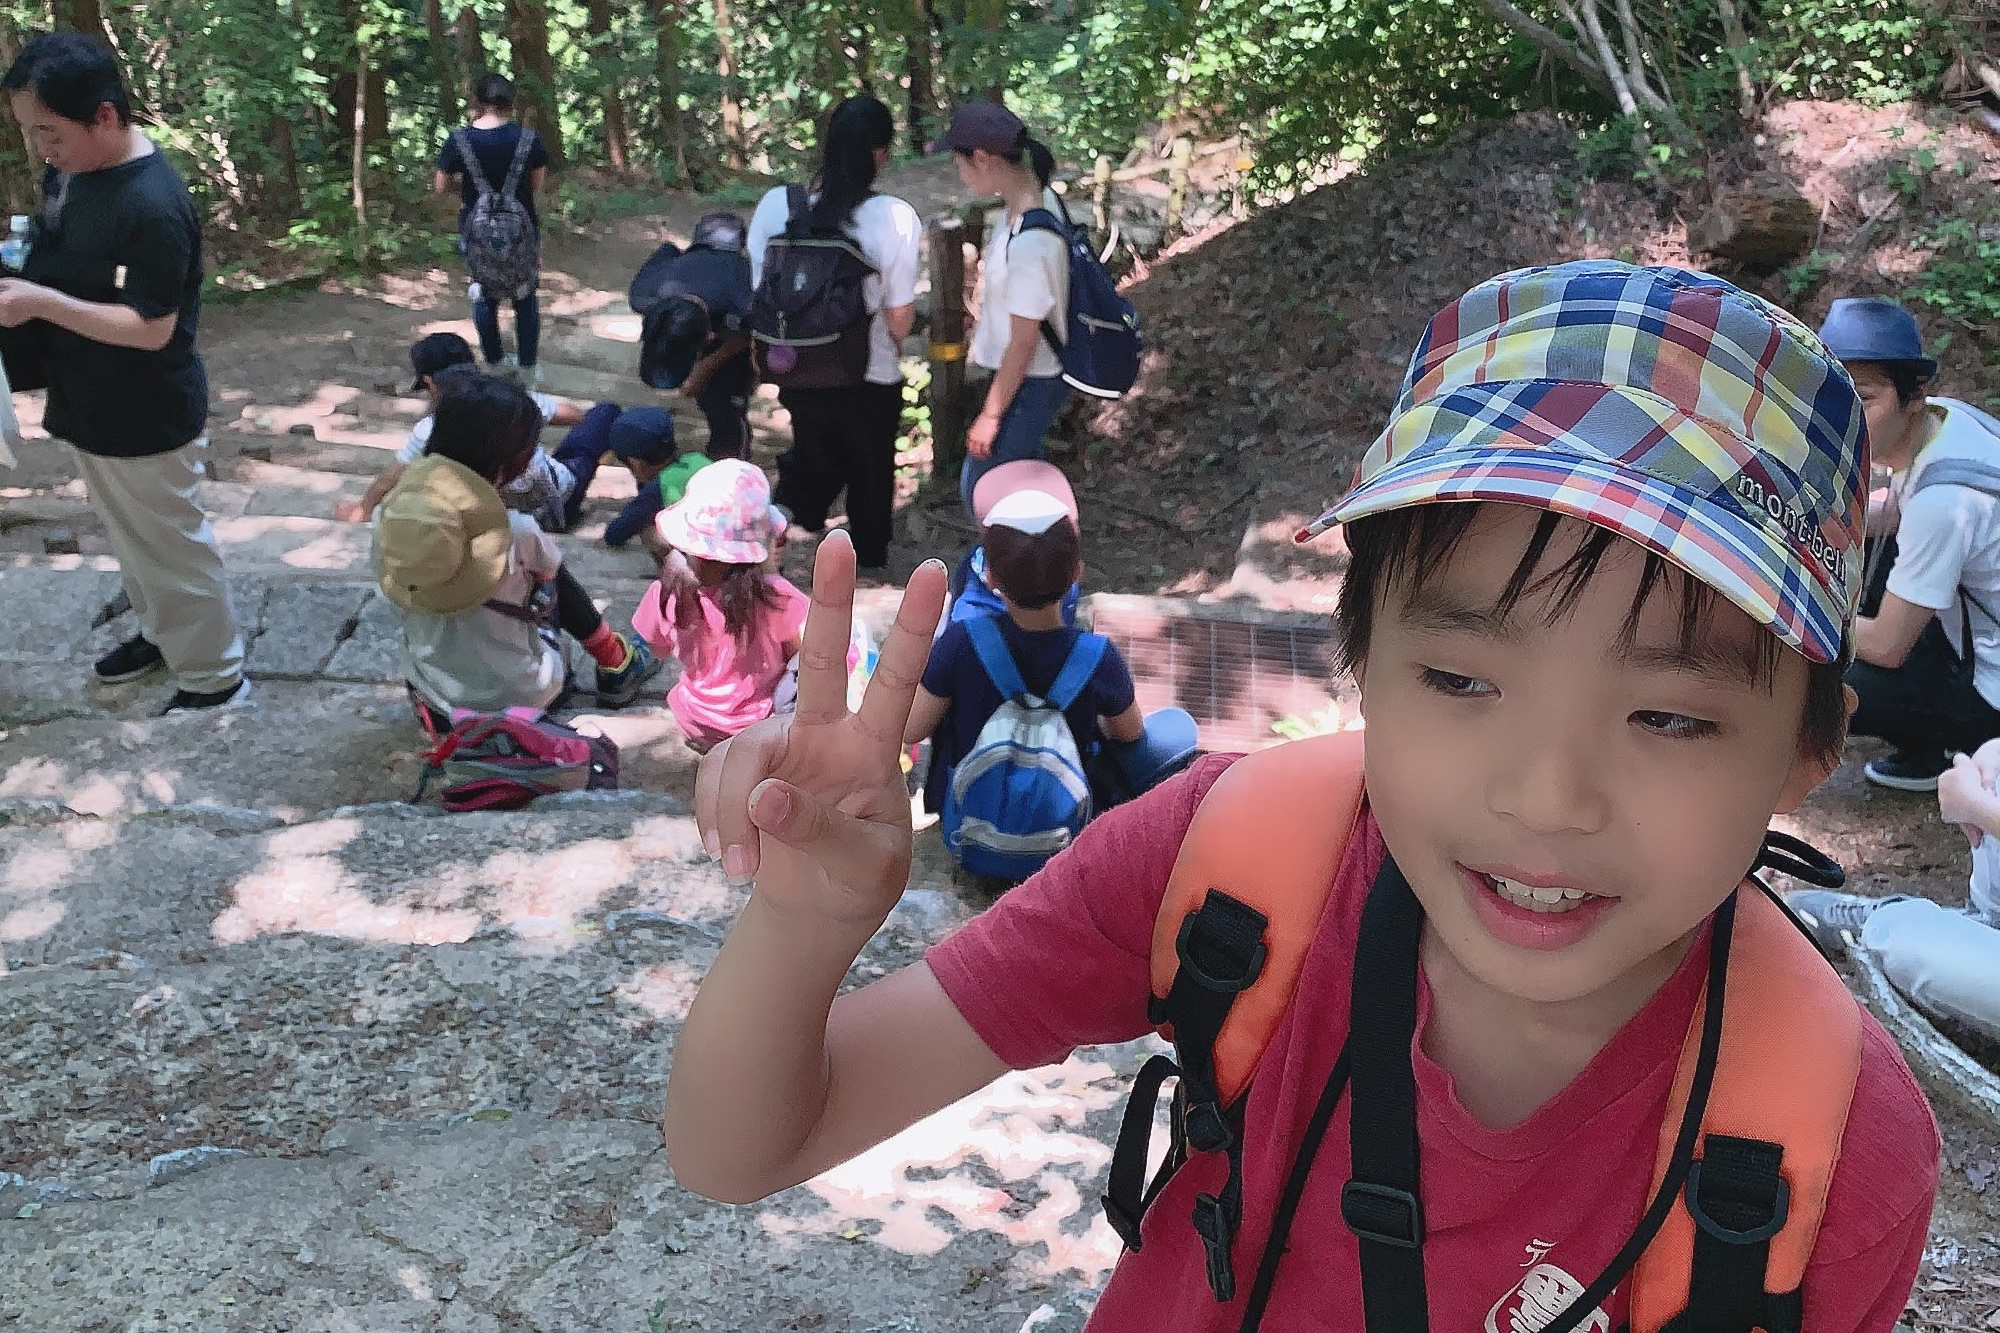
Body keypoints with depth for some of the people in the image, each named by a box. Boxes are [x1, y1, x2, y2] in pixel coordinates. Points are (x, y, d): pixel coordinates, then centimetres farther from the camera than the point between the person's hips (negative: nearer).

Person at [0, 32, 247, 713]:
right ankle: (162, 633, 45)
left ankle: (215, 679, 22)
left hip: (145, 419, -9)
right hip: (91, 404, 9)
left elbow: (151, 328, -26)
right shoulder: (71, 167, 0)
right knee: (129, 537, 25)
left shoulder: (152, 206, -28)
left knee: (173, 546, 6)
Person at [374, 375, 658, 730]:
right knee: (554, 579, 19)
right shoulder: (515, 533, -25)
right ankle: (617, 666, 33)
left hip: (433, 695, 3)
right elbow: (549, 571, -1)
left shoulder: (393, 516, -15)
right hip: (519, 696, -3)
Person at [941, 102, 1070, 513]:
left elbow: (1024, 342, -25)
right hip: (1030, 374, 9)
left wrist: (991, 415, -16)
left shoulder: (1028, 242, -34)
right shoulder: (1035, 196, -6)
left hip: (1028, 384, -9)